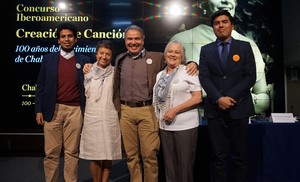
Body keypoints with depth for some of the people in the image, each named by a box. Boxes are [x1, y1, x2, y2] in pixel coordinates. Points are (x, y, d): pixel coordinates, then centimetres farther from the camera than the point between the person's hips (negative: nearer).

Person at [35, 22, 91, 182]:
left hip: (75, 110, 0)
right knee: (51, 152, 5)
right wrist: (38, 110, 1)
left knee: (72, 152, 6)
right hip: (53, 110, 1)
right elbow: (41, 86, 7)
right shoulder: (48, 58, 8)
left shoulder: (84, 60, 6)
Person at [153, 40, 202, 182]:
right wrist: (156, 118, 7)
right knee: (169, 164, 12)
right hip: (165, 125, 5)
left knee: (185, 164, 4)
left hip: (185, 125, -5)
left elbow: (198, 98, -11)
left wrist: (175, 110, -17)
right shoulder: (160, 75, 13)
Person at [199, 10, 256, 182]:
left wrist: (230, 97, -12)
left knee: (240, 156, 7)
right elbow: (204, 78, 0)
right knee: (219, 157, 6)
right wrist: (219, 98, -13)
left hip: (239, 108, 0)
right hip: (215, 109, 1)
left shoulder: (244, 47, 7)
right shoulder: (206, 50, 10)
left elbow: (250, 77, -2)